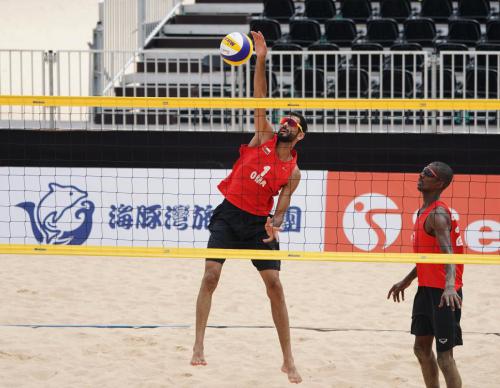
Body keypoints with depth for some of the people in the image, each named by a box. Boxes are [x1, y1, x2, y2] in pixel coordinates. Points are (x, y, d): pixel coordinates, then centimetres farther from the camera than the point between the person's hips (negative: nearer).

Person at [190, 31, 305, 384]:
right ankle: (199, 345, -7)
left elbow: (281, 209, -1)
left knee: (275, 284, -5)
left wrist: (274, 225, -25)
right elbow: (260, 99, -7)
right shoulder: (265, 136, 2)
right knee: (211, 275, -11)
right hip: (229, 213, 1)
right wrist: (261, 61, -18)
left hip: (258, 223, 0)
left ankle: (288, 359, 1)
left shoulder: (293, 172, 0)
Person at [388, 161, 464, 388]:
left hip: (443, 294, -10)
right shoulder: (424, 212, 12)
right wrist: (406, 281, 32)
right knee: (422, 347, 19)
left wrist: (450, 286, -48)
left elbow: (448, 253, -33)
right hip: (427, 289, 10)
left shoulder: (438, 215, -18)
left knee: (444, 356, -9)